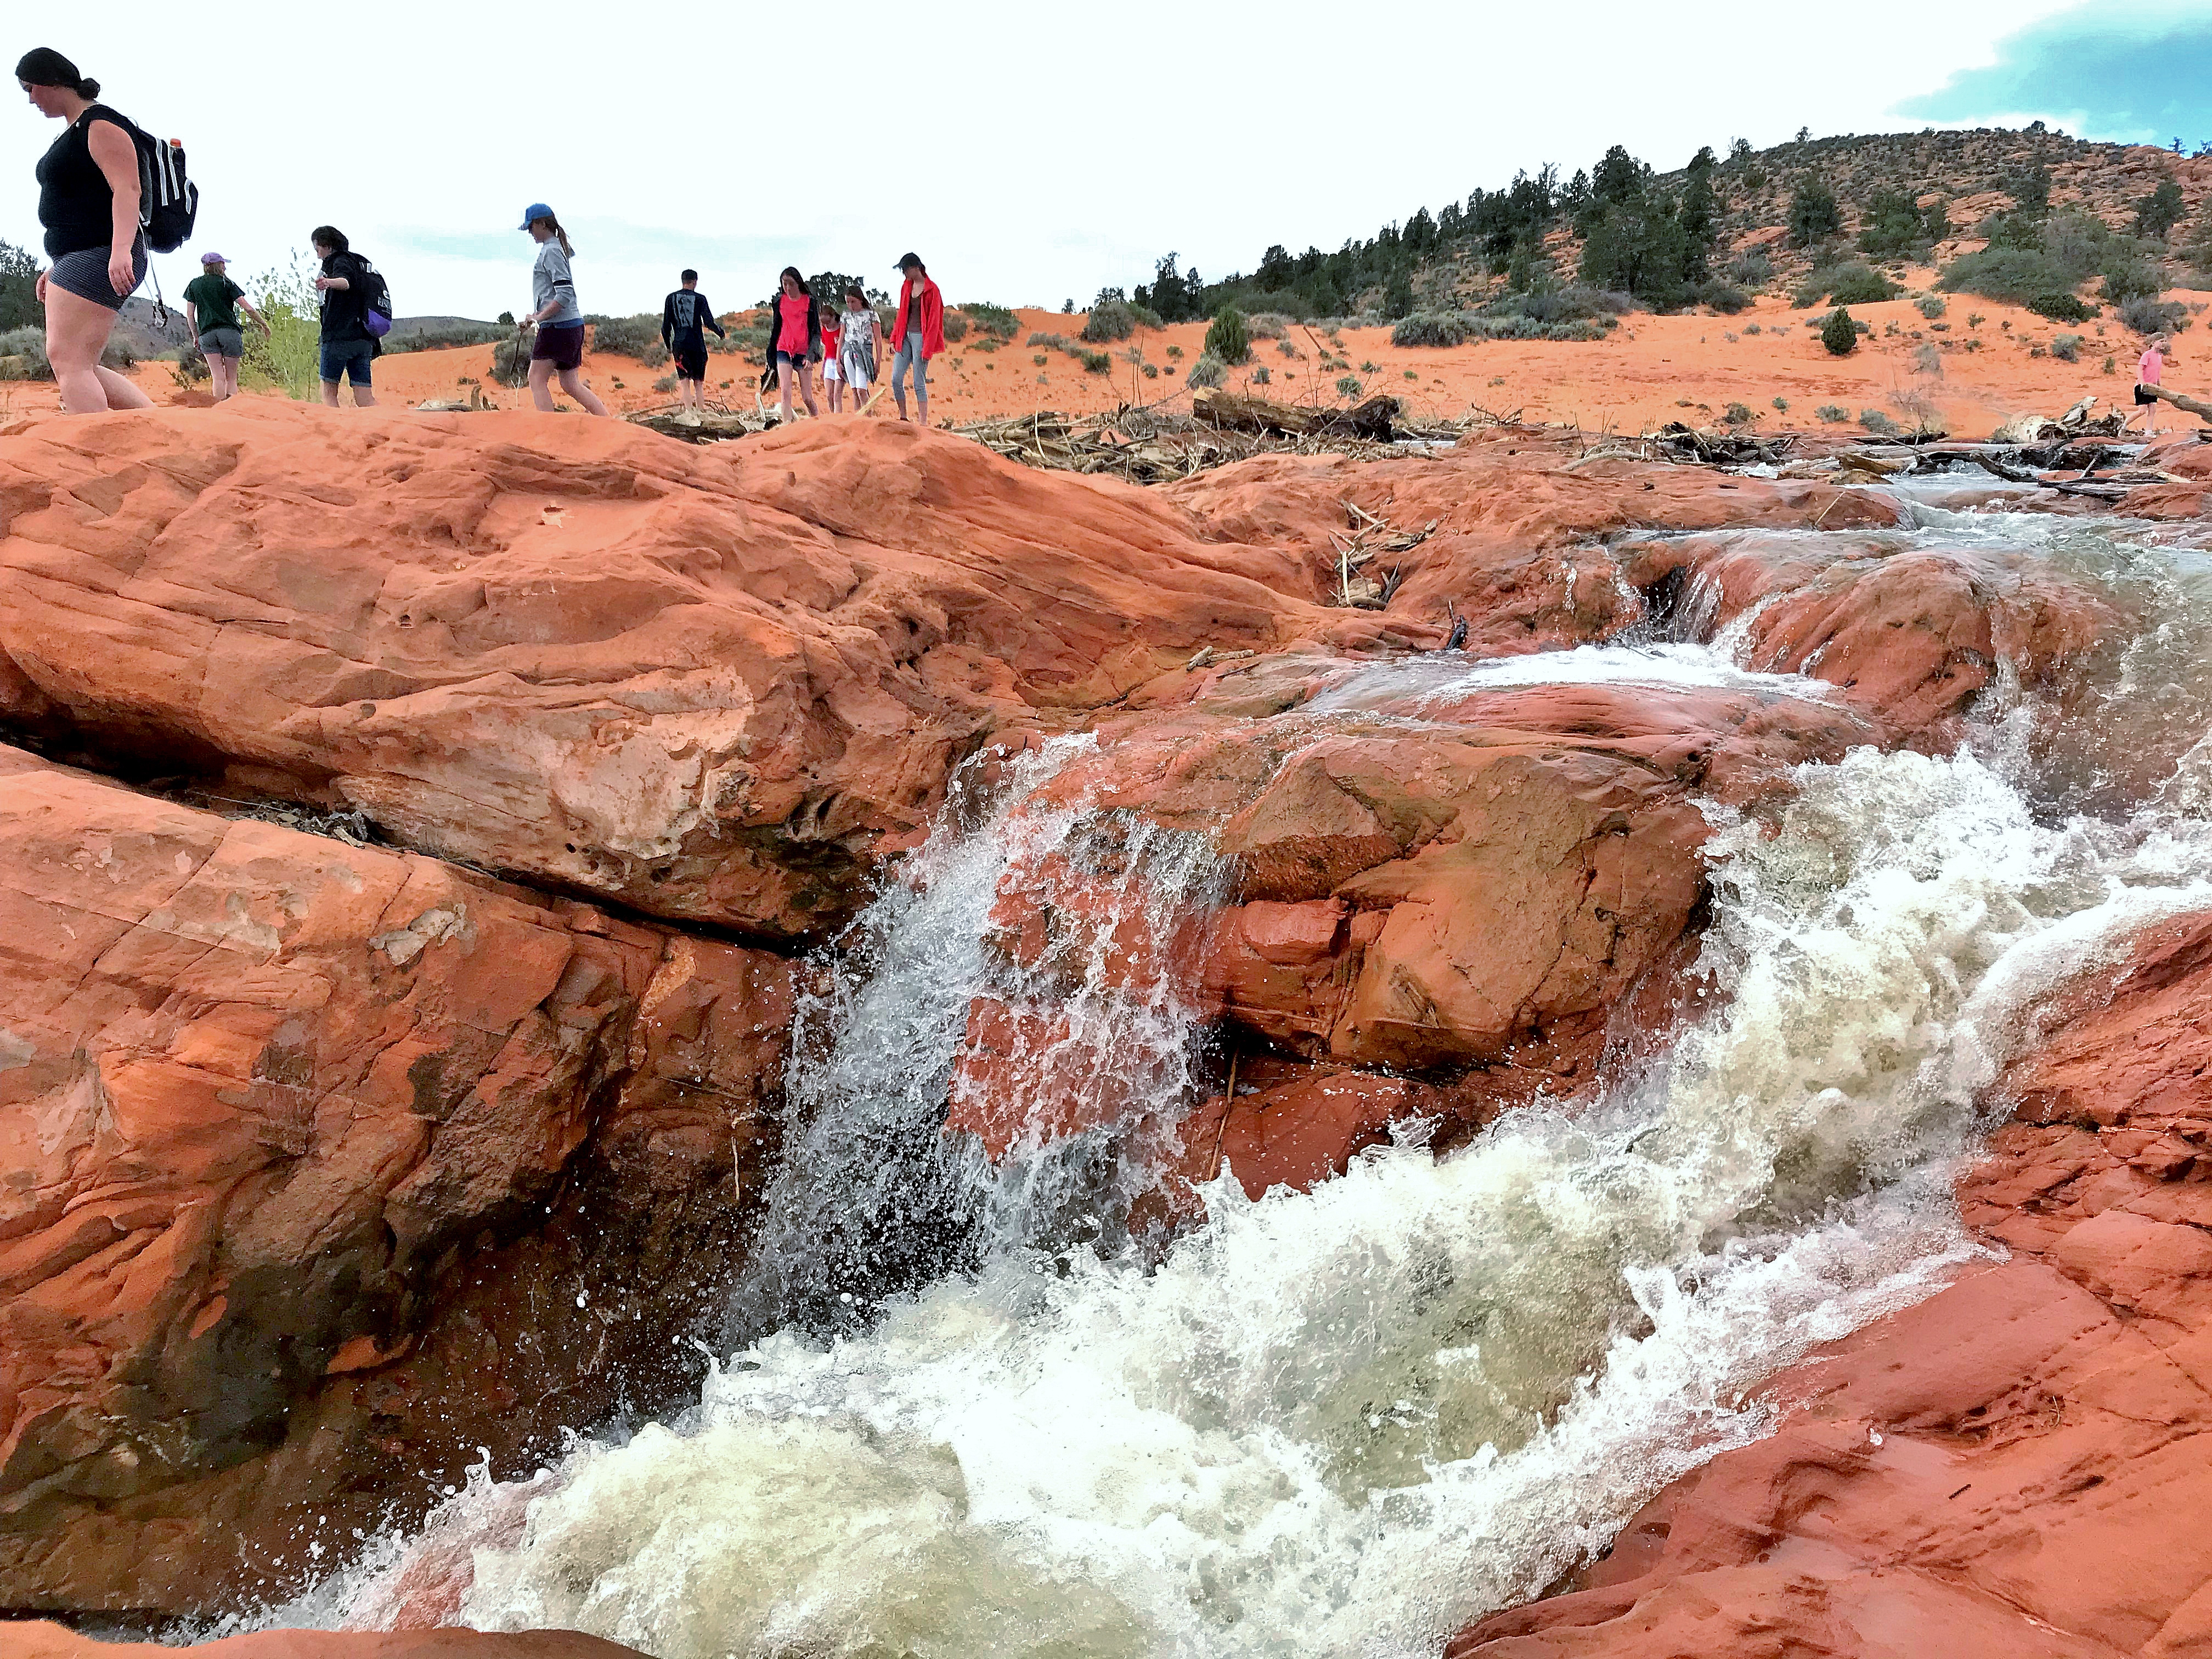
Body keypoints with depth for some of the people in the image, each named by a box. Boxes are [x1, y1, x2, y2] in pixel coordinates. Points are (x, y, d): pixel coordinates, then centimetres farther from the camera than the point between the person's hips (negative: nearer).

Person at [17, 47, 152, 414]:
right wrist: (57, 267, 29)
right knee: (79, 367, 7)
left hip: (99, 258, -11)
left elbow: (127, 188, -19)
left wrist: (122, 251, -31)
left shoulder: (100, 125, -7)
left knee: (67, 359, -19)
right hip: (78, 260, 11)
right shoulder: (73, 132, 24)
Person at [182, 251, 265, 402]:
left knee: (218, 377, -2)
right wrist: (263, 323, 11)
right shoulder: (226, 283, 4)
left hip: (206, 334, 2)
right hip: (229, 332, -2)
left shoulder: (194, 285, 13)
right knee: (232, 378, 2)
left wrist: (195, 336, 19)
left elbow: (190, 314, 11)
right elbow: (248, 308, 0)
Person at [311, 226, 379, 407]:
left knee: (328, 390, -2)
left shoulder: (341, 261, -2)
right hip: (363, 339, 8)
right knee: (365, 400, 2)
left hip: (339, 337, -8)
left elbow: (345, 282, -26)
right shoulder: (361, 263, 24)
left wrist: (329, 282, -47)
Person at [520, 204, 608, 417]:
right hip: (572, 325, 10)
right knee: (570, 385, 10)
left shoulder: (551, 251, -11)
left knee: (537, 379, -6)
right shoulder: (561, 247, 18)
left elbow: (565, 294, -21)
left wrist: (539, 316, -19)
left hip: (558, 326, -10)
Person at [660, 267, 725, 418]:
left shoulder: (671, 298, 5)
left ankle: (690, 413, -13)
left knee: (684, 383, -1)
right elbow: (709, 323, -3)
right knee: (699, 383, 7)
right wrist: (722, 334, 16)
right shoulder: (700, 298, -2)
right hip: (697, 344, -1)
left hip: (679, 345, 1)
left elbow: (666, 326, 6)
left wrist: (668, 346, 18)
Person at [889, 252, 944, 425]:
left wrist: (928, 348, -14)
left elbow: (933, 321, -10)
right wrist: (895, 338, 13)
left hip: (920, 337, -7)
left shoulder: (931, 290, -8)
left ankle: (924, 423, -2)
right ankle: (903, 418, 11)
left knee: (919, 383, -7)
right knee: (896, 379, 0)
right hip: (906, 336, 7)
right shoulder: (906, 286, 13)